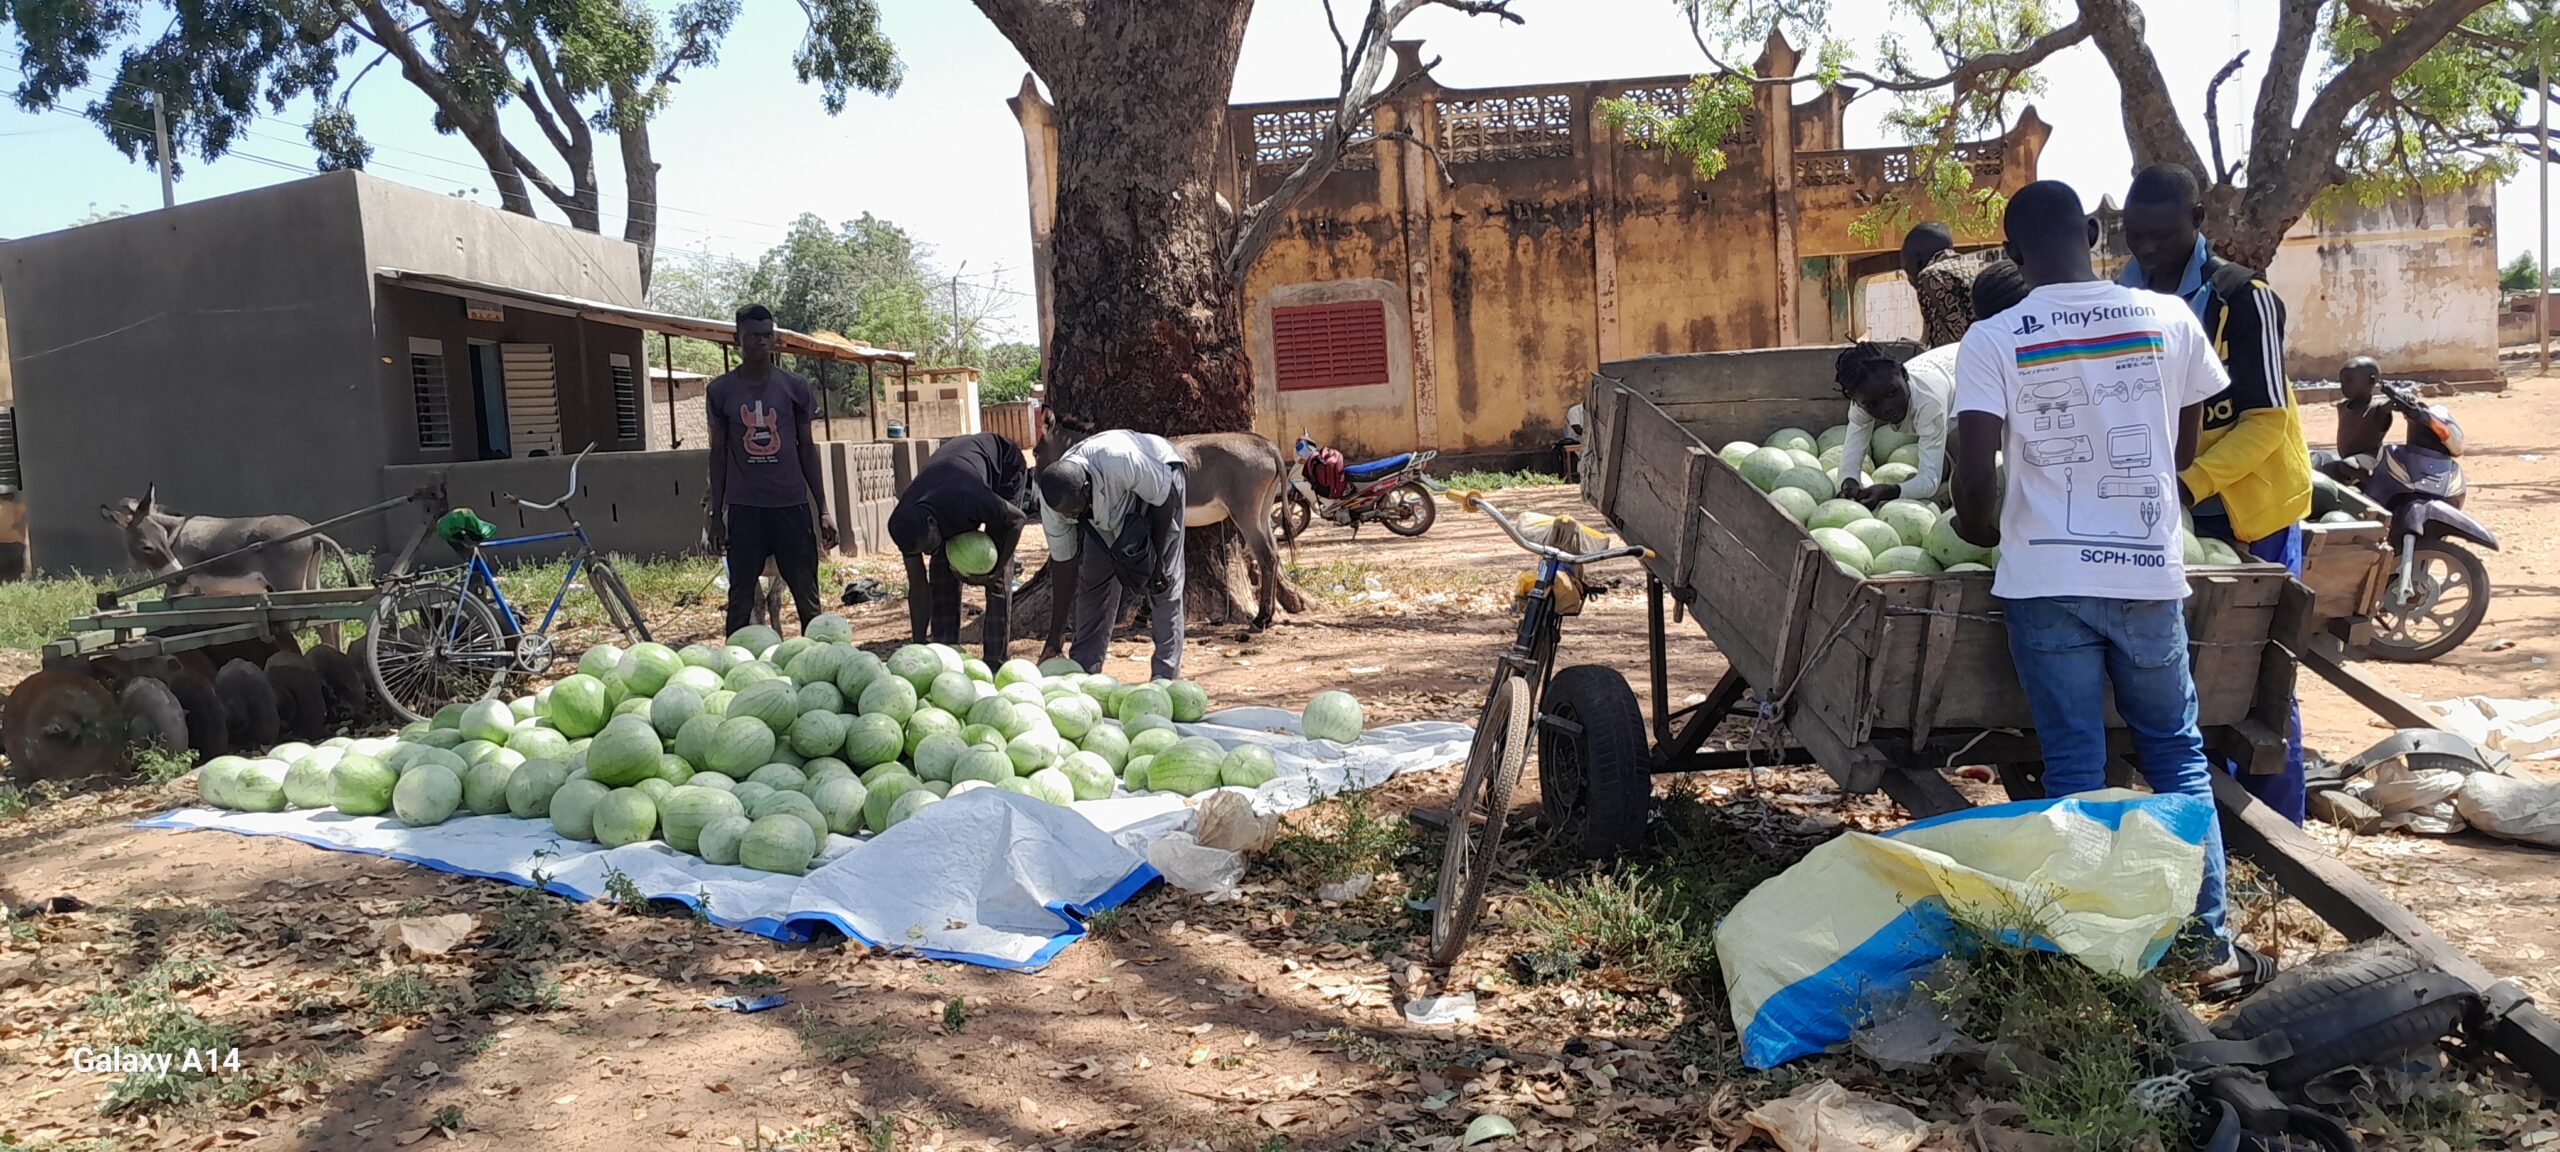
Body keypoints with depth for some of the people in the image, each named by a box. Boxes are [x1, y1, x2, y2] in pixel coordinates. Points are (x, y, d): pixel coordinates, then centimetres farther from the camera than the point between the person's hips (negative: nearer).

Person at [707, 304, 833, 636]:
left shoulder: (793, 387, 4)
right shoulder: (721, 391, 3)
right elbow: (718, 454, 7)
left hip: (792, 505, 0)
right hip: (744, 508, 0)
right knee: (741, 598, 4)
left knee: (807, 596, 2)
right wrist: (717, 515, 4)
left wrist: (822, 509, 4)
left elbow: (806, 449, 8)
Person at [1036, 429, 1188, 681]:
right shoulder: (1054, 501, -28)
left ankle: (1166, 674, -10)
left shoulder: (1121, 462, -45)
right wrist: (1054, 636, -17)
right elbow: (1064, 562, -18)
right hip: (1112, 506, 4)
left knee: (1165, 579, -12)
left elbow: (1165, 498, -27)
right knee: (1092, 577, -6)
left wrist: (1157, 560, -21)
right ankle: (1083, 668, 2)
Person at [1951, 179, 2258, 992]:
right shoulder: (2167, 321, 1)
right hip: (2149, 572, 2)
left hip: (2046, 579, -2)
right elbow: (2184, 450, 11)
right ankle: (2210, 935, 20)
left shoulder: (1994, 341, -7)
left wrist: (1982, 530, 7)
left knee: (2073, 766, 8)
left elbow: (1976, 476, -15)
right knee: (2176, 752, 17)